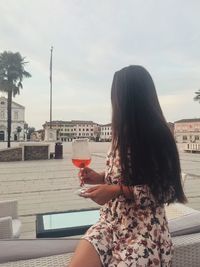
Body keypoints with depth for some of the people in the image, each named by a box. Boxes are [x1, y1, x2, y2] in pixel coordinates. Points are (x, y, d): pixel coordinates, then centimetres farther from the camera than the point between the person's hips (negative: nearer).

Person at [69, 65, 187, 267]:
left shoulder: (157, 137, -15)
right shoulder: (121, 135, 6)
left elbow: (165, 191, -15)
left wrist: (117, 191, -22)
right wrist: (101, 178, -1)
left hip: (145, 230, -5)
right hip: (111, 222, 5)